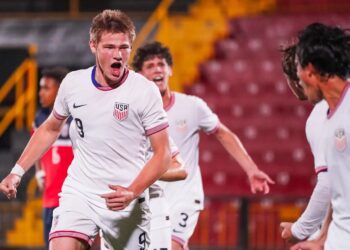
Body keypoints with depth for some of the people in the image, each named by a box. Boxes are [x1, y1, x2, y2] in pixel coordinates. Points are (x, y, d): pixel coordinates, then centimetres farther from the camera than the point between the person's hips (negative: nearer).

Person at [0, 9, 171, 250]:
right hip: (78, 193, 2)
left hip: (127, 202, -1)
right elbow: (50, 129, 19)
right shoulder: (73, 83, 1)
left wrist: (132, 192, -22)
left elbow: (163, 153, -8)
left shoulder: (145, 91, -10)